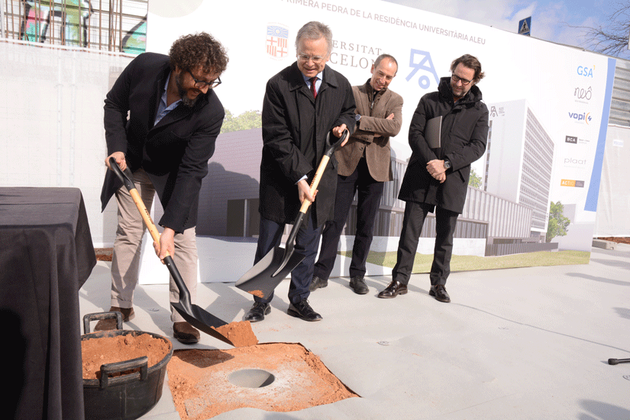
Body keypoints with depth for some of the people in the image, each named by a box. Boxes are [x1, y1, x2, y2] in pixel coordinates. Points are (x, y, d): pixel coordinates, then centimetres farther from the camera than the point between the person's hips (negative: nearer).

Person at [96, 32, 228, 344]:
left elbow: (191, 171, -31)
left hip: (174, 171, -2)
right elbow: (114, 104, -4)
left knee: (183, 239, -6)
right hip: (132, 162, 3)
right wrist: (116, 147, -17)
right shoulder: (144, 66, -24)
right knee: (128, 233, 8)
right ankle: (121, 306, 24)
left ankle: (182, 316, 7)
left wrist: (170, 226, -34)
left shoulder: (211, 112, -31)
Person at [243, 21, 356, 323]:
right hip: (281, 179, -3)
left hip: (320, 178, 3)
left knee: (308, 244, 11)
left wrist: (344, 125, -2)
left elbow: (348, 112, 23)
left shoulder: (341, 85, 1)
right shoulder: (278, 85, -11)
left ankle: (299, 301, 28)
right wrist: (299, 177, -19)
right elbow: (276, 138, -13)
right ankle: (261, 302, 23)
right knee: (268, 244, 6)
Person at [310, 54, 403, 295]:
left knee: (366, 225, 8)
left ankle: (357, 275, 21)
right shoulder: (351, 92, 5)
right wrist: (376, 130, -12)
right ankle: (321, 274, 9)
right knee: (335, 221, -1)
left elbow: (394, 127, -11)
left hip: (375, 168, 2)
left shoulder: (395, 100, 9)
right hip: (346, 164, -2)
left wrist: (360, 120, -14)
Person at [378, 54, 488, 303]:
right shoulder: (429, 100, 8)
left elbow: (477, 146, 1)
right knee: (410, 231, -1)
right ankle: (400, 281, 9)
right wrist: (432, 164, -13)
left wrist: (446, 164, -13)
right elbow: (415, 133, 0)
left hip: (453, 180, 1)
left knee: (445, 236, 9)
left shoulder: (479, 110, 10)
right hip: (421, 178, -1)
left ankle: (438, 284, 22)